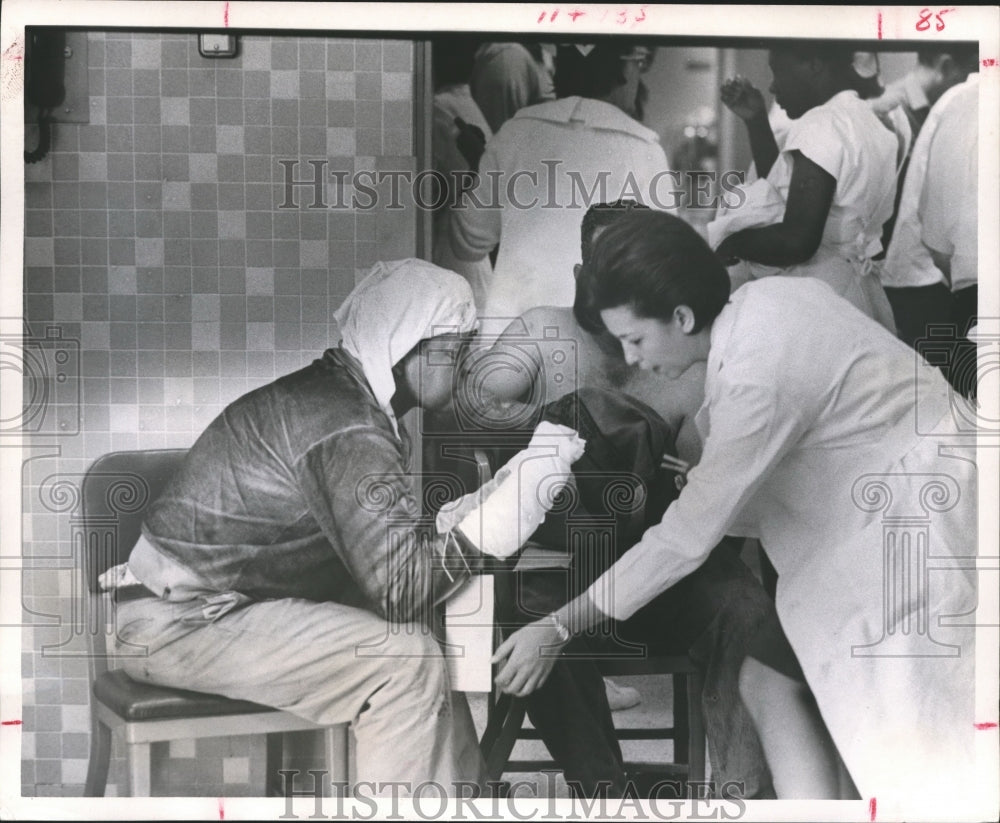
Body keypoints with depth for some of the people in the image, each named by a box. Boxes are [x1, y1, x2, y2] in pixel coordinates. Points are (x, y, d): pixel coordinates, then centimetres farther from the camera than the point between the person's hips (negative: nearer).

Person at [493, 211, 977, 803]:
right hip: (878, 530, 9)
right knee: (769, 677, 7)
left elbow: (690, 534, -22)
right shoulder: (762, 301, 0)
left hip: (919, 528, -9)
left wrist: (559, 627, -16)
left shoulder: (760, 372, -27)